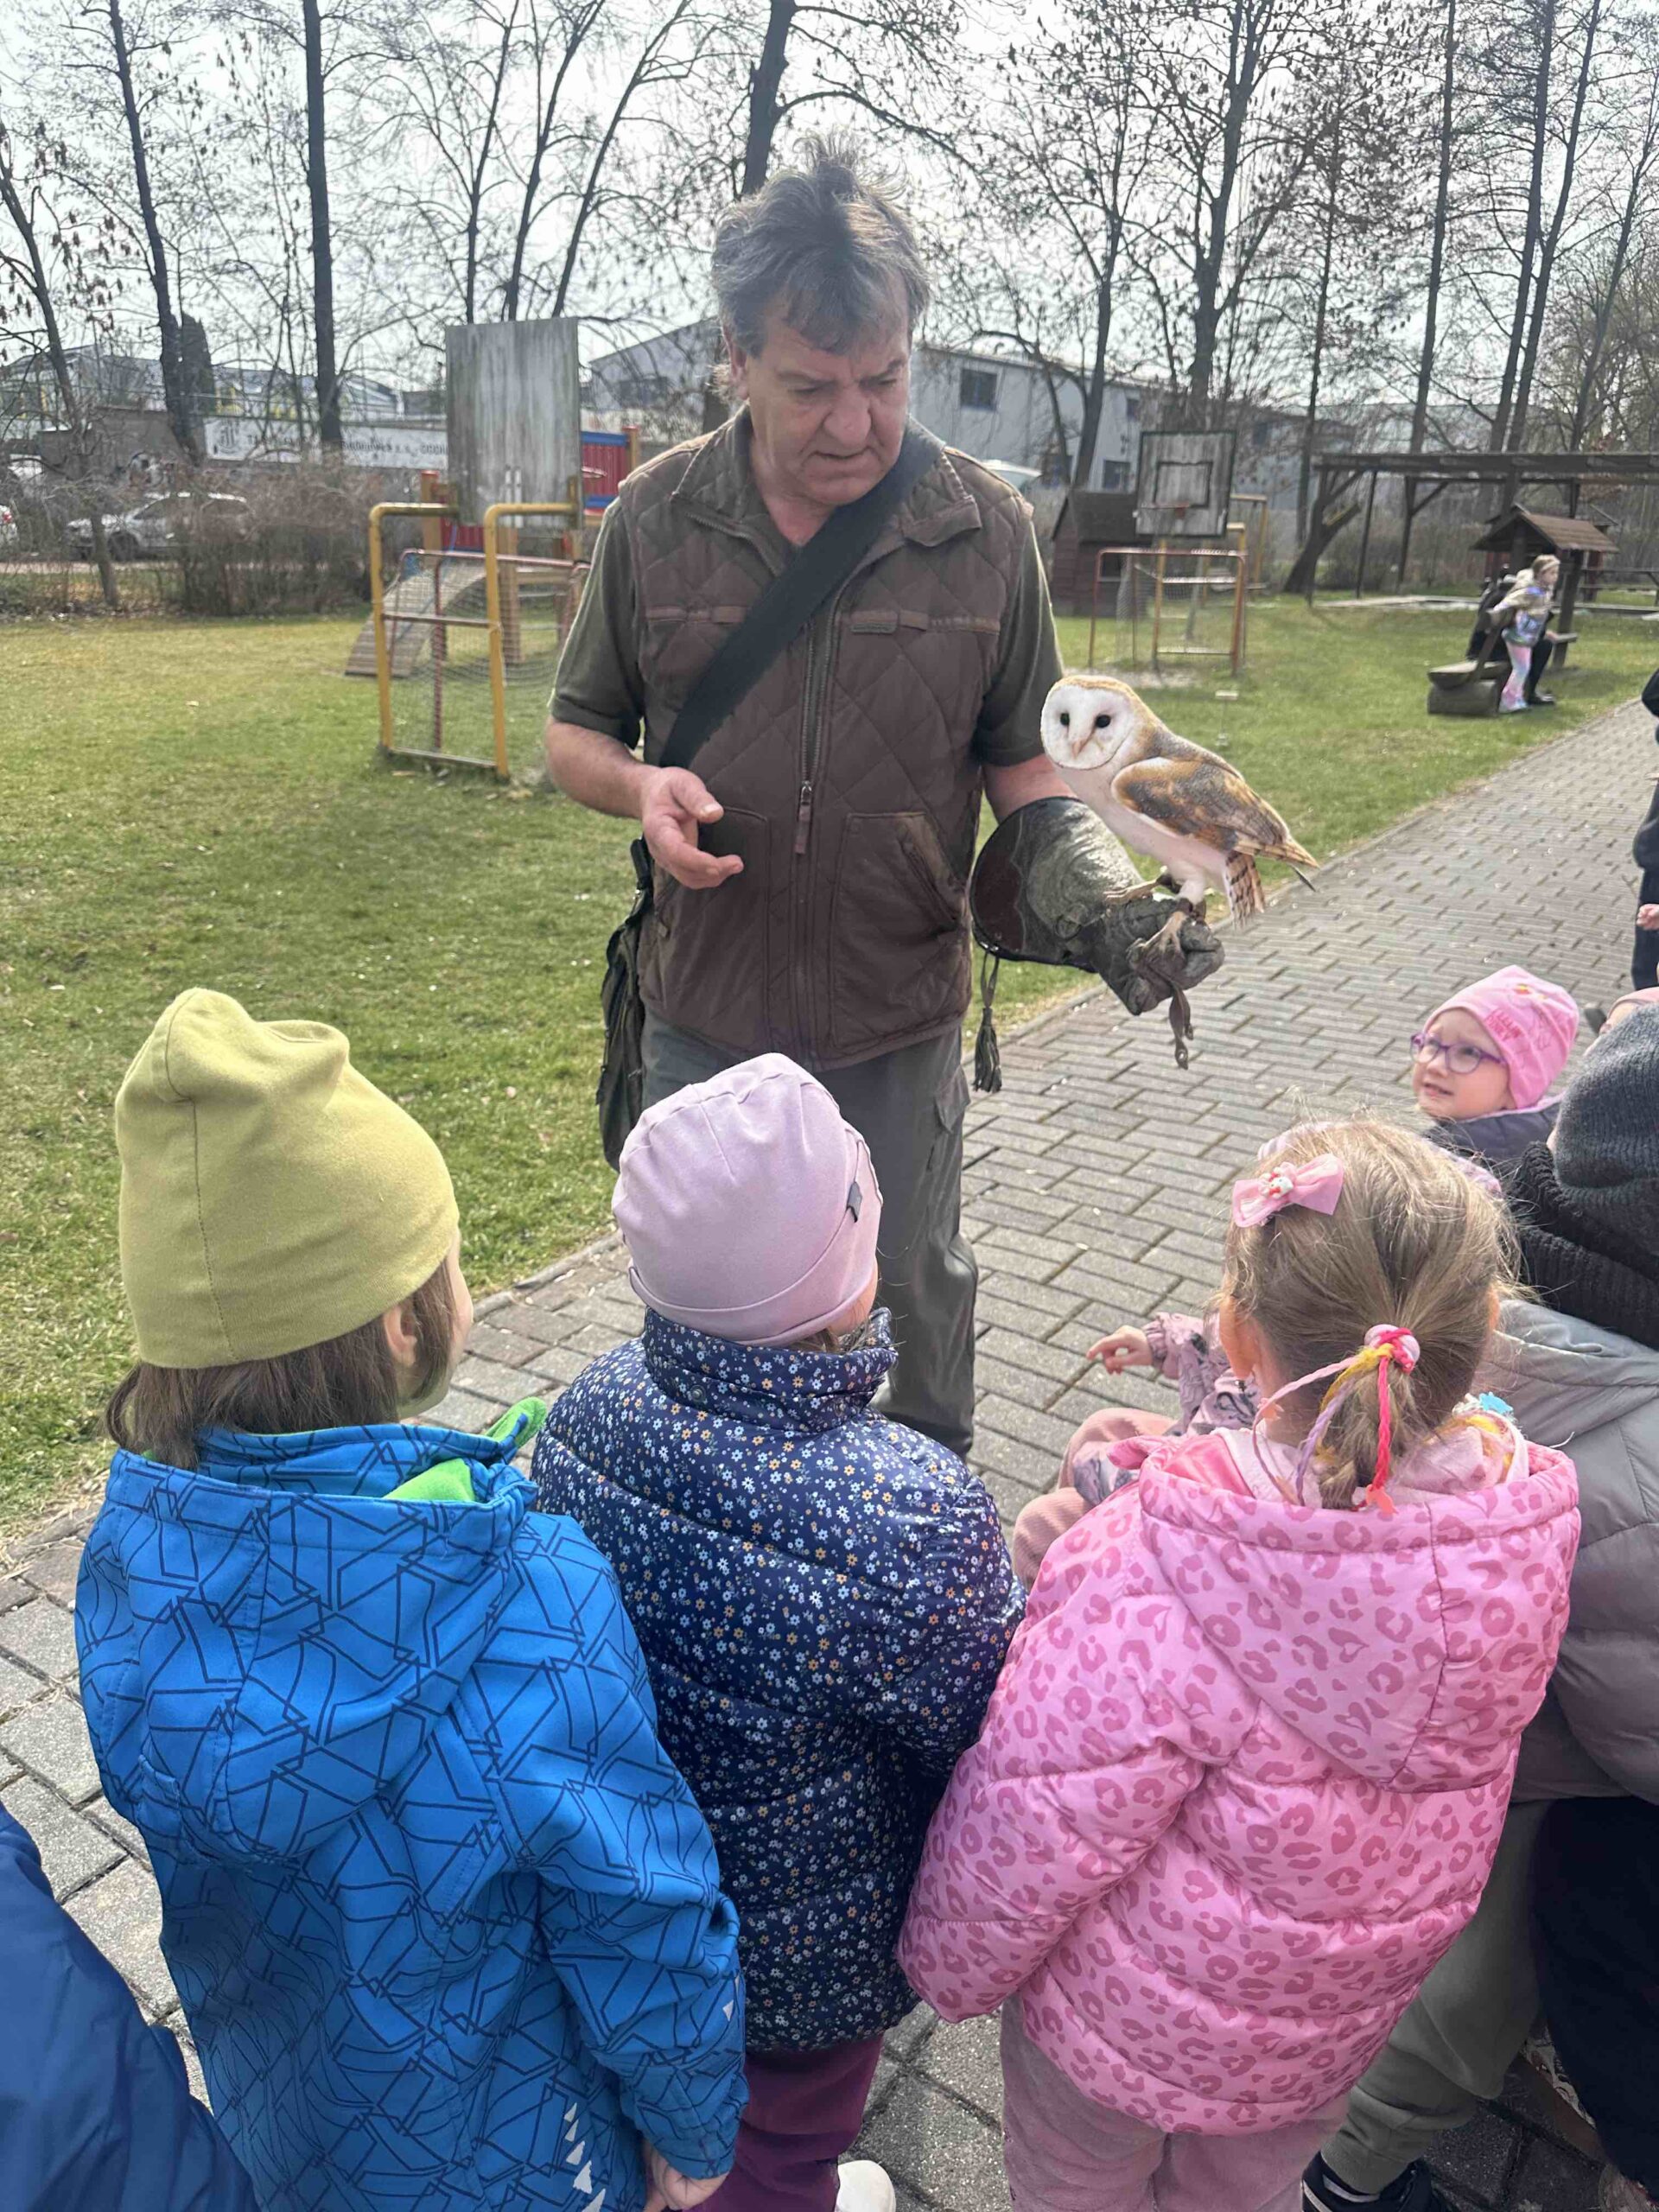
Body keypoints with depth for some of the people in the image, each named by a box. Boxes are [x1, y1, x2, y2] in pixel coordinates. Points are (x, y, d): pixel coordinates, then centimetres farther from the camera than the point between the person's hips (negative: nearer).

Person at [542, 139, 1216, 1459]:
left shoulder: (985, 528, -6)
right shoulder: (656, 519, -6)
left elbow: (1021, 755, 2)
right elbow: (575, 731, 4)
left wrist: (1082, 880, -18)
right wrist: (639, 786, -20)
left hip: (901, 1017, -1)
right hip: (705, 1014, 1)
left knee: (917, 1300, 17)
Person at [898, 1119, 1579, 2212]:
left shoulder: (1146, 1585, -42)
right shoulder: (1528, 1531, -23)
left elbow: (1035, 1833, -27)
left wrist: (948, 1962, -7)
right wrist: (1191, 1460, -7)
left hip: (1137, 2012, -4)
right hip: (1348, 2009, 5)